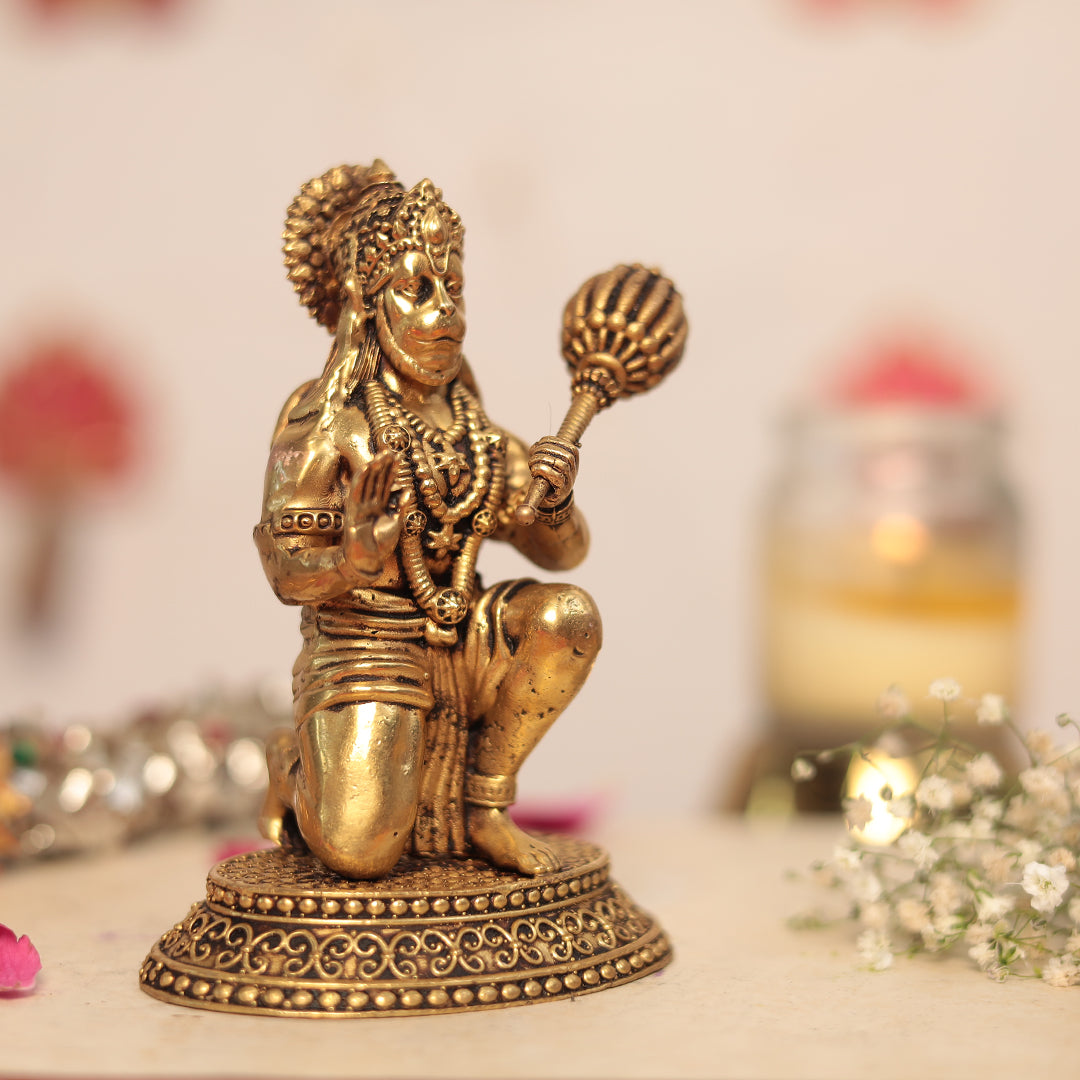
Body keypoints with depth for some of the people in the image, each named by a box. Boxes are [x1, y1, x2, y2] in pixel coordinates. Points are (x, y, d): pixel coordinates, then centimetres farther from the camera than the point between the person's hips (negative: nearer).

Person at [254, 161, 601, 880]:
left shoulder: (470, 424, 8)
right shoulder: (325, 415, -8)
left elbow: (564, 553, 6)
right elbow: (287, 571, -13)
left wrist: (555, 499, -17)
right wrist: (356, 559, -35)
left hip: (464, 650, 5)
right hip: (364, 652, -5)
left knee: (570, 614, -23)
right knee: (360, 855, -23)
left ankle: (483, 805, -2)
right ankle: (295, 768, 15)